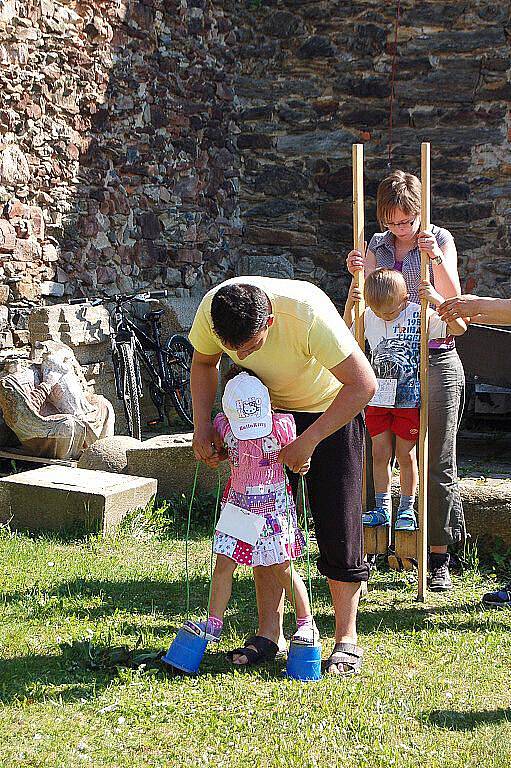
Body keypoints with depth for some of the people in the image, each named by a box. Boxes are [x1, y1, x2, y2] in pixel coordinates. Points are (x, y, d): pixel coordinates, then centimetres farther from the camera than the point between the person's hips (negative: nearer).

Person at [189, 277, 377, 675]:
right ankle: (269, 634, 10)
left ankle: (346, 639, 4)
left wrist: (308, 441, -31)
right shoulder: (212, 308, -24)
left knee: (338, 526, -6)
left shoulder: (309, 314, -38)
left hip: (332, 409, -4)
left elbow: (364, 385, -32)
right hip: (268, 408, 4)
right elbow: (203, 362, -1)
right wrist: (202, 425, -13)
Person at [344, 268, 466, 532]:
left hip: (409, 399, -3)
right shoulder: (369, 317, 1)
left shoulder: (419, 315, -10)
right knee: (380, 453, 6)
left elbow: (459, 328, -14)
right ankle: (382, 509, 16)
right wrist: (349, 305, 3)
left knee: (405, 455, 4)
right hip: (378, 399, 4)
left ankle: (406, 510, 16)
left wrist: (437, 299, -24)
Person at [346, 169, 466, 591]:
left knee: (438, 464, 0)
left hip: (436, 361, -3)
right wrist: (357, 274, -9)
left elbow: (452, 296, -7)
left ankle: (439, 559, 6)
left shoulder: (440, 239, 3)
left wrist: (436, 259, -22)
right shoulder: (378, 245, 11)